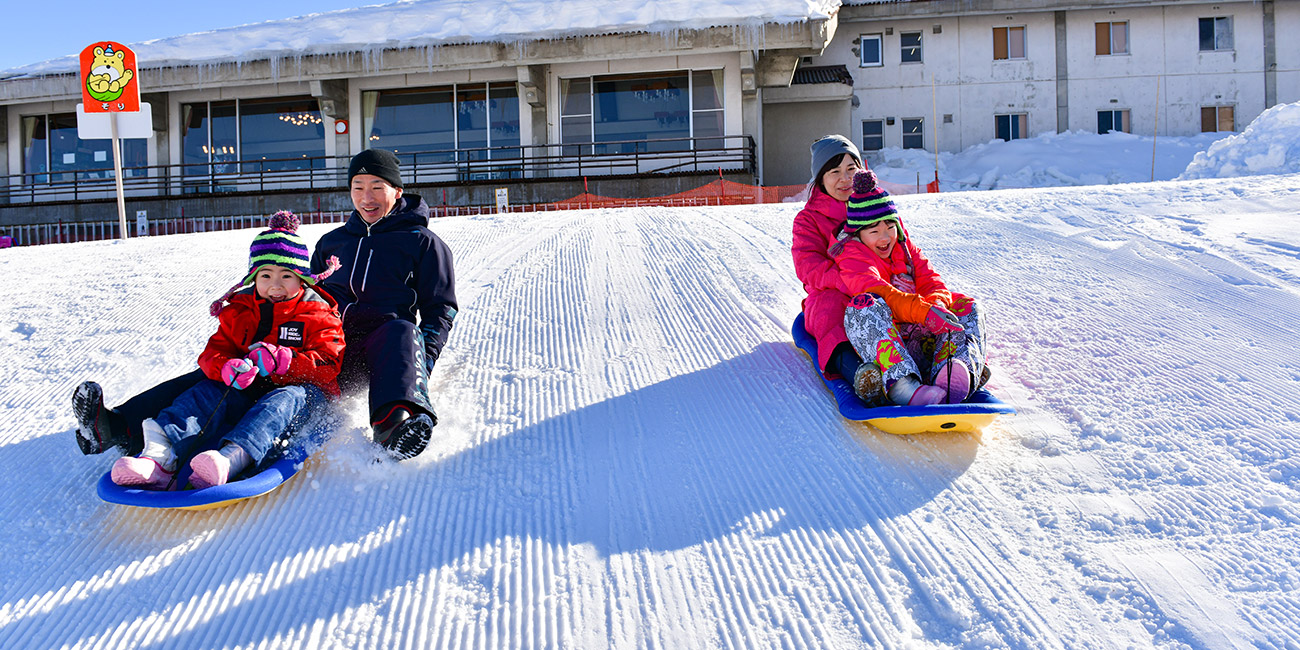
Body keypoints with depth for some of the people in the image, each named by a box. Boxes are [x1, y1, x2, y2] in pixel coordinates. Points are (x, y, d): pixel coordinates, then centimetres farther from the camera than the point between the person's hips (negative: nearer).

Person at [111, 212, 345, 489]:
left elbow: (329, 363, -10)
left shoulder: (318, 314, 2)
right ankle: (160, 455, -47)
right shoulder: (239, 311, 15)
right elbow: (215, 350, 7)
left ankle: (232, 457, -66)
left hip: (302, 390, -4)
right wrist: (225, 368, -20)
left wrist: (281, 360, -27)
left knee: (285, 399, -38)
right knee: (210, 391, -23)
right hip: (246, 391, 5)